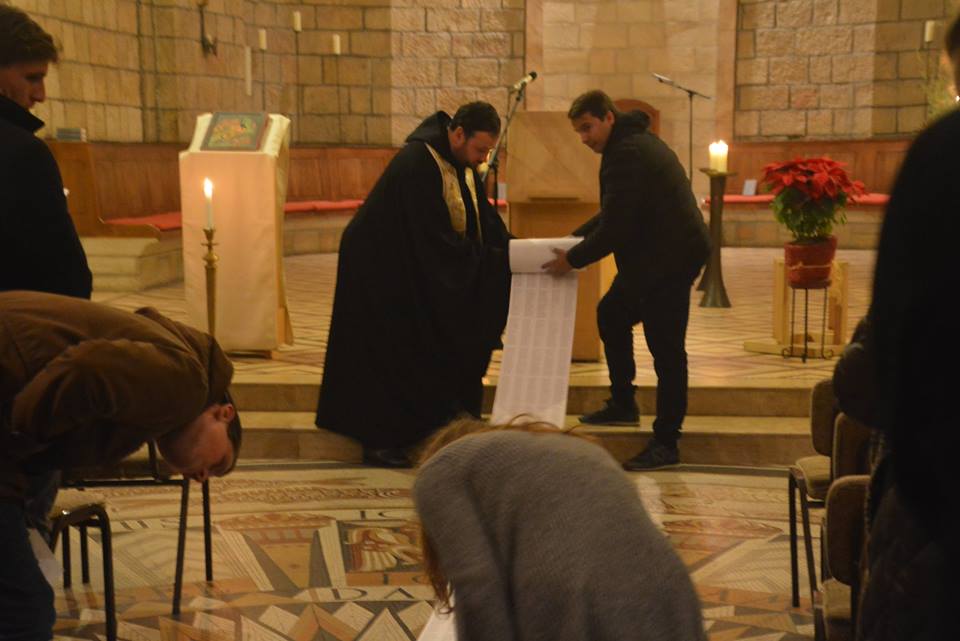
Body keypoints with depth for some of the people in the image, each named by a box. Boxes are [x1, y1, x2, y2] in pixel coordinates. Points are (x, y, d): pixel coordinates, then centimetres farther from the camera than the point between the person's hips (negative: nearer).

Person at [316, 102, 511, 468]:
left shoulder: (463, 166, 2)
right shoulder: (416, 164, -27)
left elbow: (485, 222, 3)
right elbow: (435, 239, -30)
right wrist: (495, 259, -25)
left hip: (421, 277, 9)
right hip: (381, 271, -9)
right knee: (388, 356, -3)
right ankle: (378, 441, 8)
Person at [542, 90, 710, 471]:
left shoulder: (626, 153, -19)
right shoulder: (635, 141, 16)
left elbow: (615, 227, -24)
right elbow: (615, 214, 23)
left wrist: (573, 260, -14)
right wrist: (573, 238, 15)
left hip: (669, 257, -12)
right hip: (655, 255, 12)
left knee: (665, 350, -6)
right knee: (611, 313, 23)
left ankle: (666, 443, 0)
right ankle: (622, 405, 32)